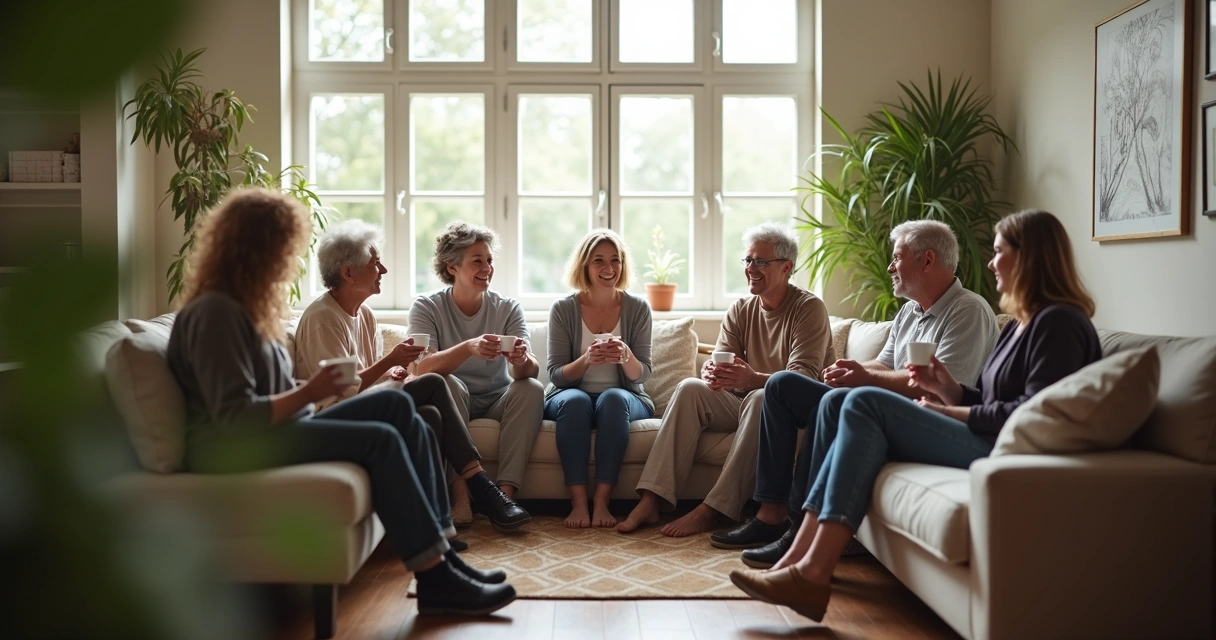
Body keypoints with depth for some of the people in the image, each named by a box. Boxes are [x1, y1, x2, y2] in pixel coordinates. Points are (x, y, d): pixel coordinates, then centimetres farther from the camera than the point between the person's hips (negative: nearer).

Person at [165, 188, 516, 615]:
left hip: (275, 432, 9)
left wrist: (313, 388, -2)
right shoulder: (215, 312, -14)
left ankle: (438, 550, -14)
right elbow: (235, 417, -21)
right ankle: (434, 577, -19)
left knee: (398, 406, -9)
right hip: (235, 450, -9)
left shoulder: (241, 305, 18)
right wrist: (308, 393, -19)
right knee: (381, 439, -23)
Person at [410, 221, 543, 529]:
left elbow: (529, 370, -14)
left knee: (532, 389, -26)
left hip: (498, 402, 2)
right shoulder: (426, 308, -6)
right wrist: (469, 348, -40)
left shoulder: (508, 309, -1)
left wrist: (522, 360, -39)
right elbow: (421, 368, -23)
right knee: (448, 384, -32)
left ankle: (505, 492, -32)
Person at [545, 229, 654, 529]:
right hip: (570, 395, 0)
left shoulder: (637, 308, 0)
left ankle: (602, 501, -33)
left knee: (613, 398, -34)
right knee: (575, 401, -35)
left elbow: (641, 375, -2)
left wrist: (626, 357, -26)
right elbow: (556, 374, -5)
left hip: (624, 398, 0)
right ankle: (578, 502, -34)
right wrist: (587, 359, -26)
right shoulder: (563, 309, -1)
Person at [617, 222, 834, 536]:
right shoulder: (741, 310, 7)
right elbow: (719, 360, -1)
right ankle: (651, 500, -28)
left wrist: (753, 379, -43)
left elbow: (804, 377, -23)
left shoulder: (809, 308, -11)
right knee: (690, 388, -19)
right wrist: (712, 372, -29)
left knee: (760, 399, -37)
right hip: (744, 402, 5)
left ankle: (711, 510, -36)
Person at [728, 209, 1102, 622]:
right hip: (984, 441, 10)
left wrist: (952, 413, -12)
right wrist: (948, 388, 0)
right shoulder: (1022, 323, 21)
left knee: (864, 403, -20)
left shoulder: (1059, 322, -8)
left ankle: (813, 571, -24)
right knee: (838, 403, 0)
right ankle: (805, 554, -11)